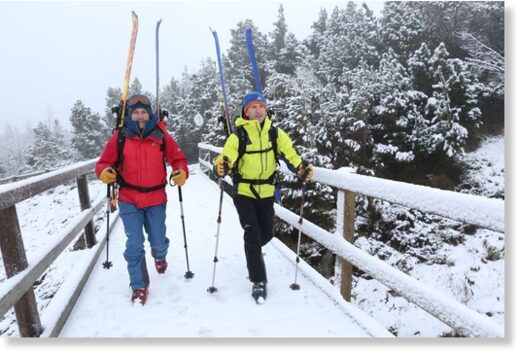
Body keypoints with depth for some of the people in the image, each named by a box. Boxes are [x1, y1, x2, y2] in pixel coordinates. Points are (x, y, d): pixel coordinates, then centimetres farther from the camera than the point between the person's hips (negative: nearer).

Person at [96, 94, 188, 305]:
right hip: (129, 201, 0)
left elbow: (178, 159, 2)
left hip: (156, 200, 1)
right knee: (134, 245, -3)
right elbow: (104, 162, 2)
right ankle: (139, 286, 19)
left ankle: (159, 256, 48)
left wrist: (181, 173, -18)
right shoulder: (120, 137, -2)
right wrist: (104, 172, -20)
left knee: (158, 243, 9)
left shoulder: (161, 135, -2)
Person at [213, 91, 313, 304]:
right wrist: (221, 166, -45)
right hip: (243, 192, -3)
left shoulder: (275, 133, -1)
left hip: (266, 192, 4)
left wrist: (301, 168, -27)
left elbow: (288, 152, -8)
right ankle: (259, 281, 10)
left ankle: (253, 252, 51)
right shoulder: (239, 134, -10)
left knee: (266, 233, 14)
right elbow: (228, 154, -23)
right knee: (252, 234, -7)